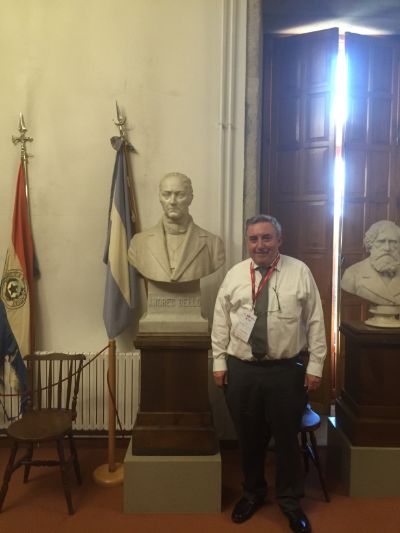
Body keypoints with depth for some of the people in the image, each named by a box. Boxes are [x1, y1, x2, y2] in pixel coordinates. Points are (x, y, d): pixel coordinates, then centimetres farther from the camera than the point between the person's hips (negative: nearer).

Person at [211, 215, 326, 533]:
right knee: (249, 438, 17)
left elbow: (315, 322, -2)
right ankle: (253, 493, 42)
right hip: (241, 369, 2)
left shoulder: (300, 272, -4)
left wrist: (315, 366, -4)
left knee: (287, 438, 13)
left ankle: (290, 501, 37)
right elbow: (220, 323, 5)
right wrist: (219, 362, 3)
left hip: (287, 370, -2)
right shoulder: (235, 275, 1)